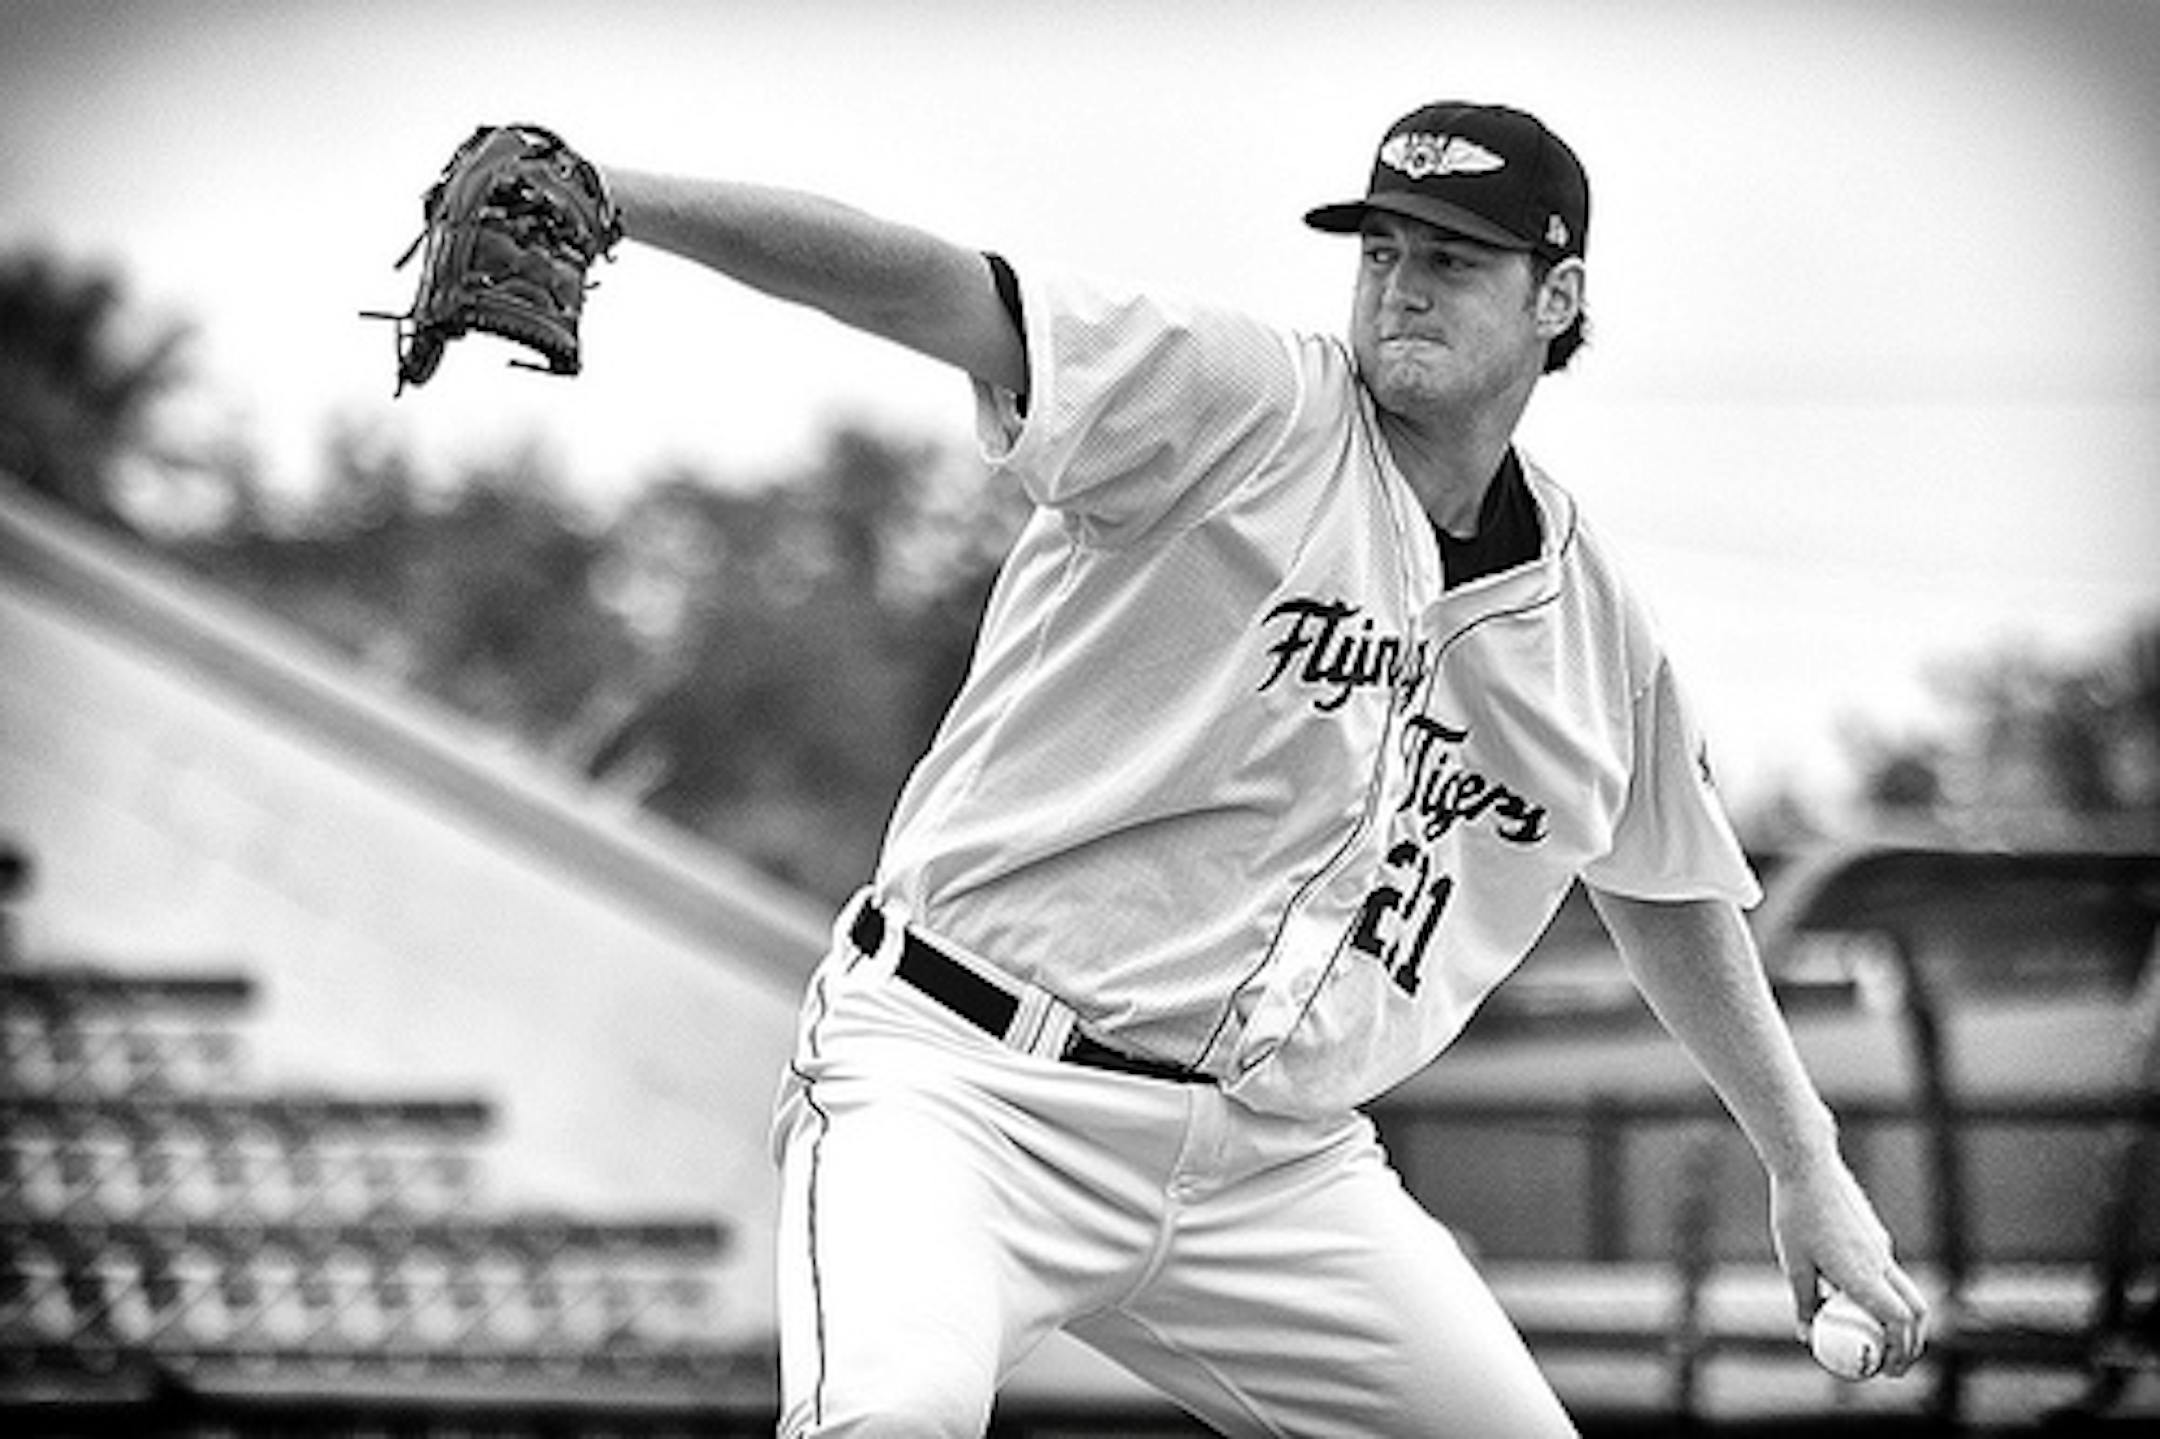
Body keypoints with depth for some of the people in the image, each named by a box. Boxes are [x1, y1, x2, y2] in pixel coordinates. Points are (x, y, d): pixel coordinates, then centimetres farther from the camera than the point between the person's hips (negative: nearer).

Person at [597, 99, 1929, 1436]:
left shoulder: (1598, 622, 11)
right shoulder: (1239, 407, -7)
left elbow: (1669, 891, 27)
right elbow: (923, 286, -20)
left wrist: (1808, 1166, 29)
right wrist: (607, 198, -33)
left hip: (1276, 1163, 6)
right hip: (975, 1087, -6)